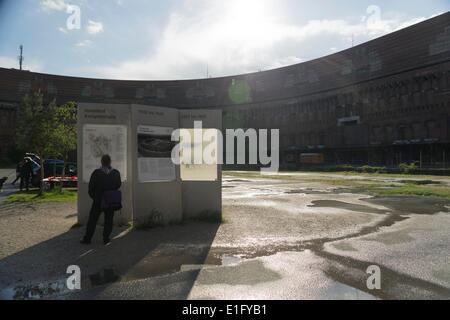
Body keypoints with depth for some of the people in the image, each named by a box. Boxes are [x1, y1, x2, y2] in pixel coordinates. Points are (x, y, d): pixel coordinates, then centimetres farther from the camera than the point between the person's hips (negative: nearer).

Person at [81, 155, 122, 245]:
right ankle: (106, 239, 13)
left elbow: (91, 187, -5)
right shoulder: (116, 173, -7)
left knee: (92, 220, 10)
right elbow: (118, 185, 7)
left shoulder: (96, 173, -13)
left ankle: (87, 239, 17)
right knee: (108, 221, 11)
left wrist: (93, 196, 11)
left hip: (98, 201, -1)